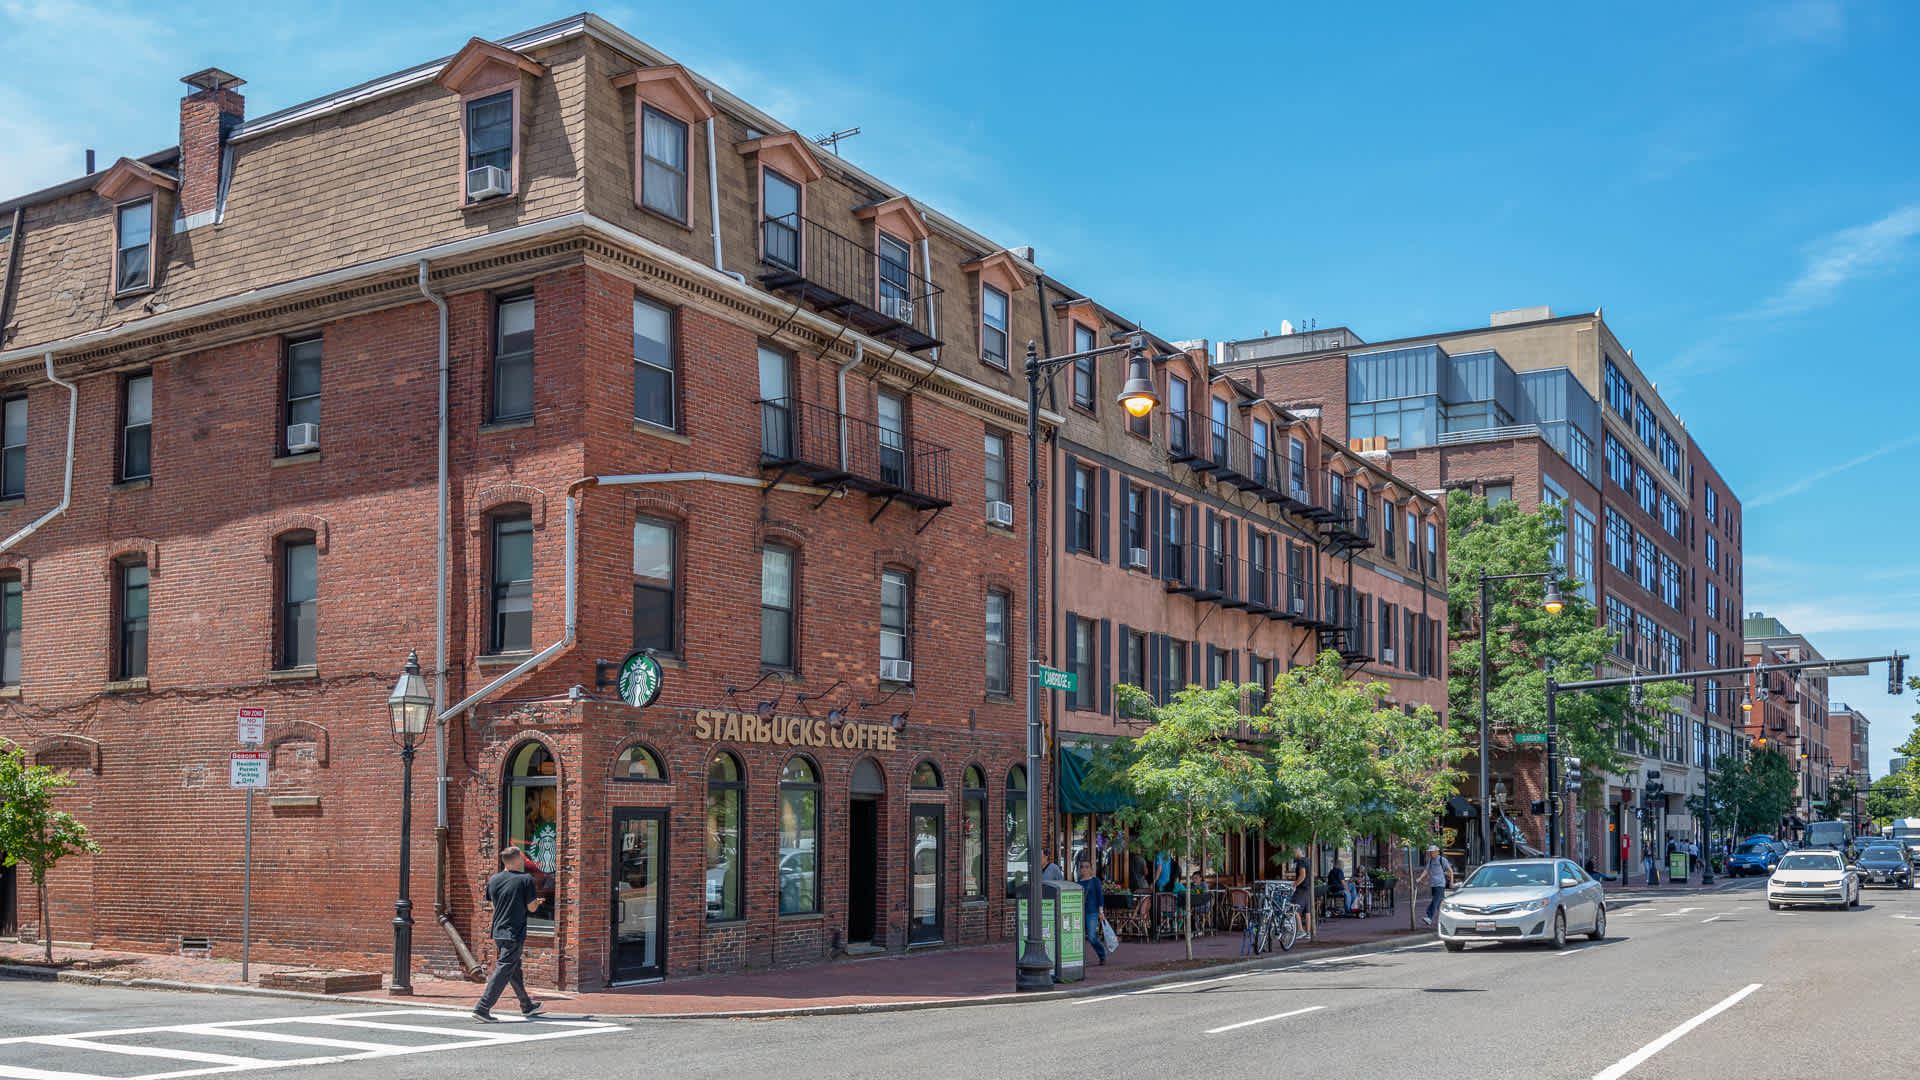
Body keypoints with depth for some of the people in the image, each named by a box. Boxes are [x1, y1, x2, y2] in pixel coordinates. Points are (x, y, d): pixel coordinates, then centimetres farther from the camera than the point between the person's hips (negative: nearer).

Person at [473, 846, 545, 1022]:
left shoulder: (493, 880, 6)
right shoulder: (526, 879, -11)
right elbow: (532, 907, -10)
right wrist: (537, 902, 14)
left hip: (498, 933, 7)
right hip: (515, 933, -7)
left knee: (515, 970, 19)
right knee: (503, 971, -6)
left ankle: (527, 1006, 32)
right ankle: (482, 1008, -13)